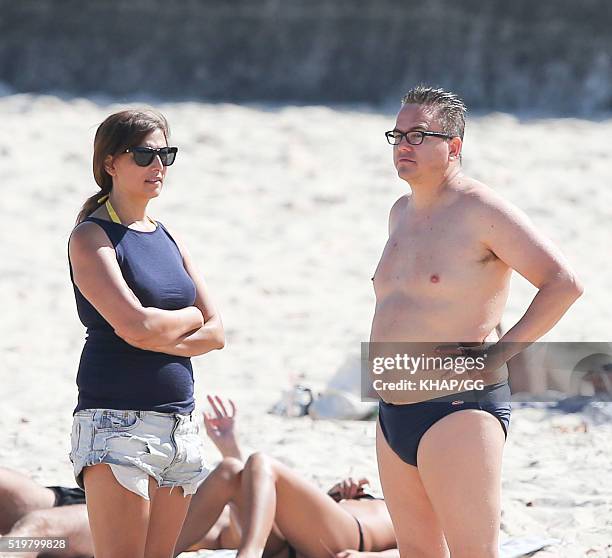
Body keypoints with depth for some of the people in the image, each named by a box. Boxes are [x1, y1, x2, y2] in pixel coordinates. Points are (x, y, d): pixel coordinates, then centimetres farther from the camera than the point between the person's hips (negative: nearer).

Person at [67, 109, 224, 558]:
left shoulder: (169, 240, 17)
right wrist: (189, 318, 2)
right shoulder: (93, 237, -4)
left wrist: (160, 338, -9)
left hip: (179, 427, 7)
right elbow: (135, 325, -17)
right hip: (118, 421, -7)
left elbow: (216, 333, 10)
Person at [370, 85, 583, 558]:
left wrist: (498, 355, -17)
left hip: (459, 411, -9)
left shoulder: (480, 210, -10)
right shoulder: (402, 213, 16)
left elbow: (564, 284, -16)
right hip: (394, 414, 9)